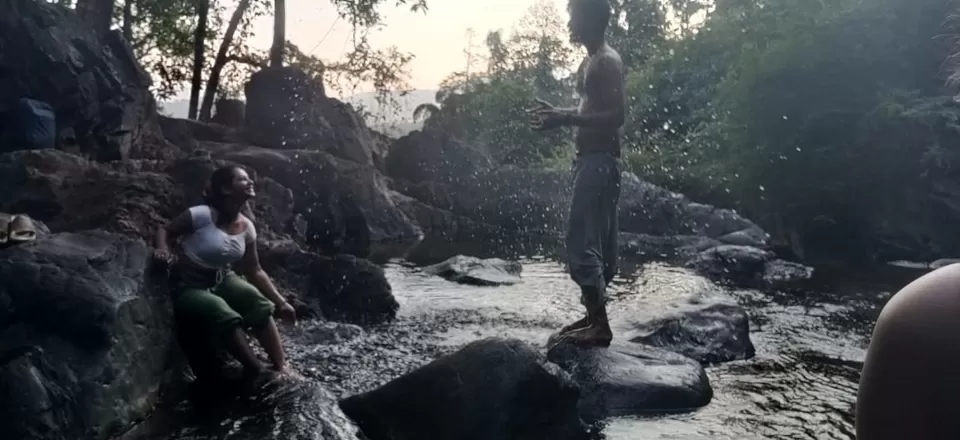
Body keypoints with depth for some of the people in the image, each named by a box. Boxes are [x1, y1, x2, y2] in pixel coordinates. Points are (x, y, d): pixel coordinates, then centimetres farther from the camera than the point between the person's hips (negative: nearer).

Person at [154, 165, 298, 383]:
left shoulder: (246, 227, -3)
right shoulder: (202, 215, -21)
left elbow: (255, 271, 4)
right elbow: (164, 230, -8)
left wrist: (280, 302, 3)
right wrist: (163, 251, -31)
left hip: (221, 280, 6)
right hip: (188, 286, -6)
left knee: (260, 305, -20)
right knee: (227, 317, -32)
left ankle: (281, 367, -15)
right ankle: (256, 371, -18)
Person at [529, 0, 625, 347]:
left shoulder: (607, 61, -13)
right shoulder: (592, 61, 17)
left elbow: (616, 116, -22)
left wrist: (565, 120, -24)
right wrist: (559, 112, 17)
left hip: (599, 161, -10)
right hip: (591, 159, 10)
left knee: (581, 243, -10)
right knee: (597, 243, 13)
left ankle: (600, 326, -2)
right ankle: (594, 316, 22)